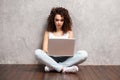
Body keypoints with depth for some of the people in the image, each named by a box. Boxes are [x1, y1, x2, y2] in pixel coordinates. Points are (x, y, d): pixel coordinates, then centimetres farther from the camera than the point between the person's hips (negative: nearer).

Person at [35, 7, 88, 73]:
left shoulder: (69, 32, 11)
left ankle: (52, 67, -28)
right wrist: (48, 51, -23)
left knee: (84, 54, -25)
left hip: (65, 59, 1)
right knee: (37, 52, -29)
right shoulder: (48, 33, 9)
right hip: (51, 59, -1)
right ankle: (64, 69, -34)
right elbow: (44, 49, 1)